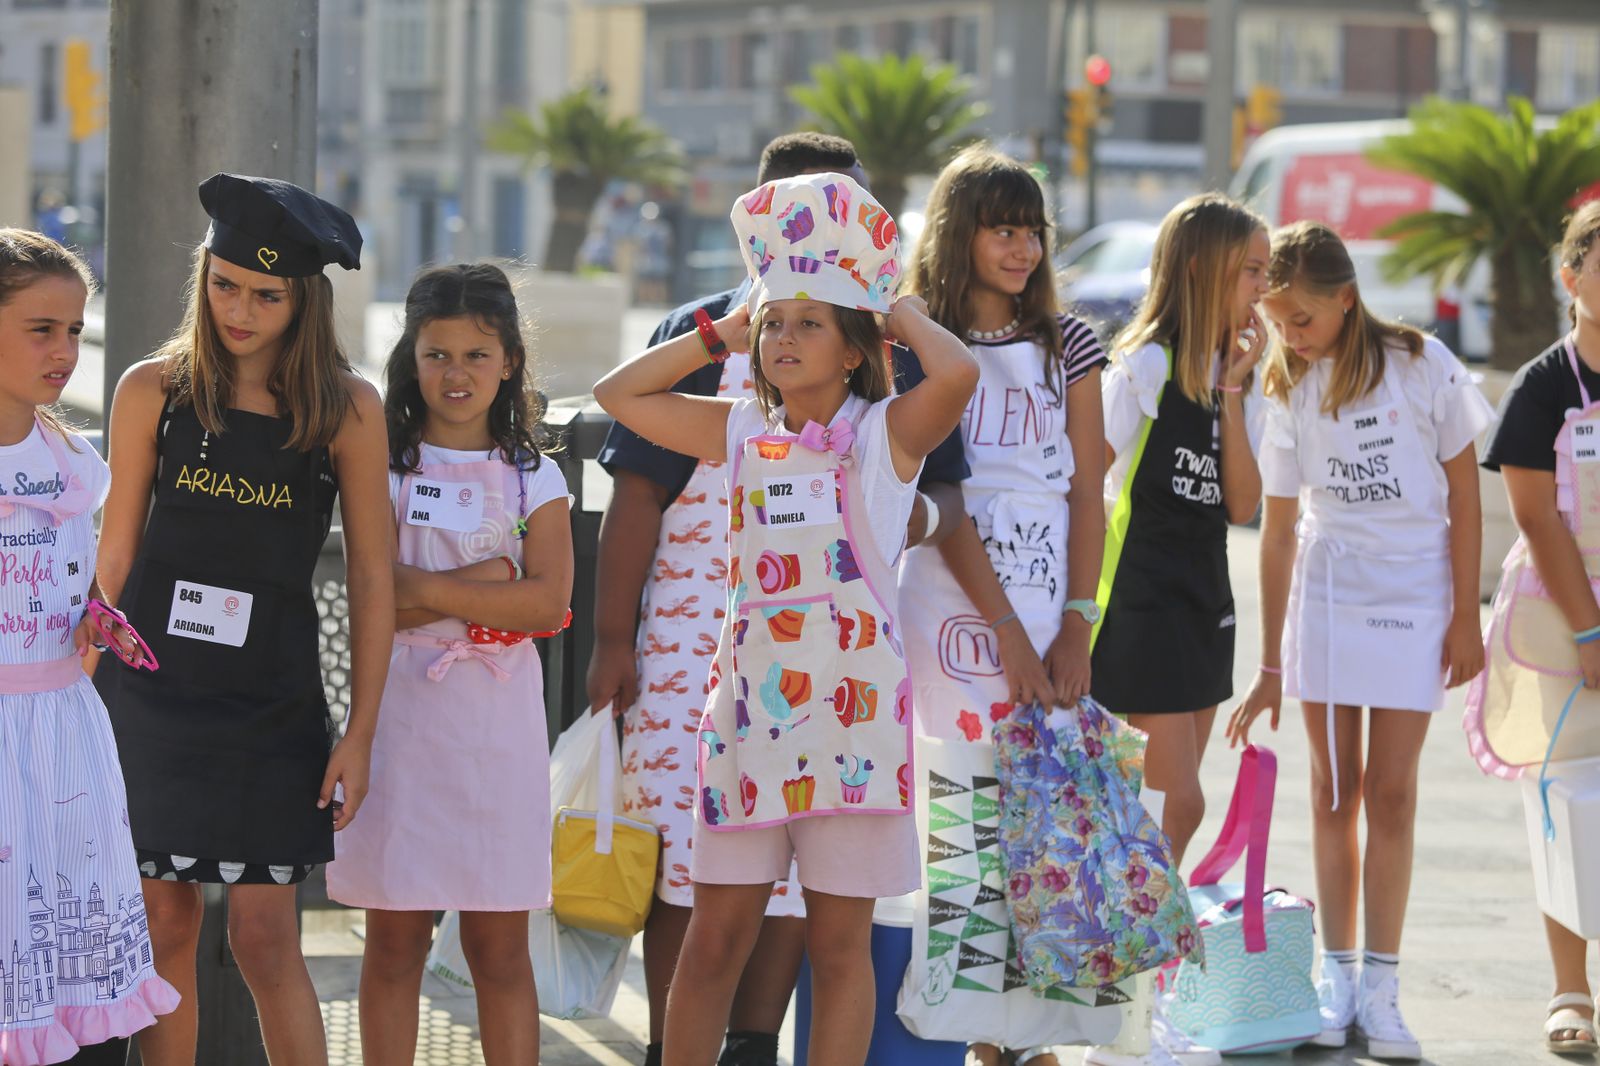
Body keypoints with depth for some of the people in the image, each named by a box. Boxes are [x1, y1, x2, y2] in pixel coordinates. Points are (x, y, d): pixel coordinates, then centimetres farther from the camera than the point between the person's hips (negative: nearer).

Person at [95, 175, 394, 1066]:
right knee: (167, 930, 5)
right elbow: (116, 555, 5)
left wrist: (360, 735, -2)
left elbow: (372, 577, 0)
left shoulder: (347, 410, -3)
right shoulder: (154, 391, 0)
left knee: (265, 937, -3)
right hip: (152, 690, 1)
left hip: (273, 701, -1)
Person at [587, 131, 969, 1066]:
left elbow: (947, 488, 16)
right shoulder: (702, 337, 0)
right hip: (696, 644, -3)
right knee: (686, 859, -2)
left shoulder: (894, 351, 10)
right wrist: (613, 639, -7)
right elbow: (638, 495, -2)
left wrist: (922, 514, -10)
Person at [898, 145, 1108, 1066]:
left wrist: (1075, 628, -2)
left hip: (1051, 600, 2)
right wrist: (1008, 631, -9)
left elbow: (1087, 494, 8)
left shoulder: (1068, 344, 12)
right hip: (952, 601, -2)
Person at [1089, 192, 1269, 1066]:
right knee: (1173, 805, -11)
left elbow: (1242, 504, 2)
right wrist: (1087, 608, -12)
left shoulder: (1239, 374, 11)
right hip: (1143, 608, -8)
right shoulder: (1144, 364, -12)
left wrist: (1233, 392, -6)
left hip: (1202, 605, 8)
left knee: (1165, 812, 8)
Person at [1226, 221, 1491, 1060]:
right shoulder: (1289, 390, -2)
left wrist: (1466, 617, -5)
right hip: (1325, 594, 2)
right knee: (1334, 789, 4)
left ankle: (1380, 988, 0)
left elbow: (1464, 496, -3)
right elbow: (1277, 528, 2)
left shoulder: (1422, 367, -11)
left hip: (1415, 594, -2)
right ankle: (1335, 977, 10)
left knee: (1391, 791, -4)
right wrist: (1270, 664, 3)